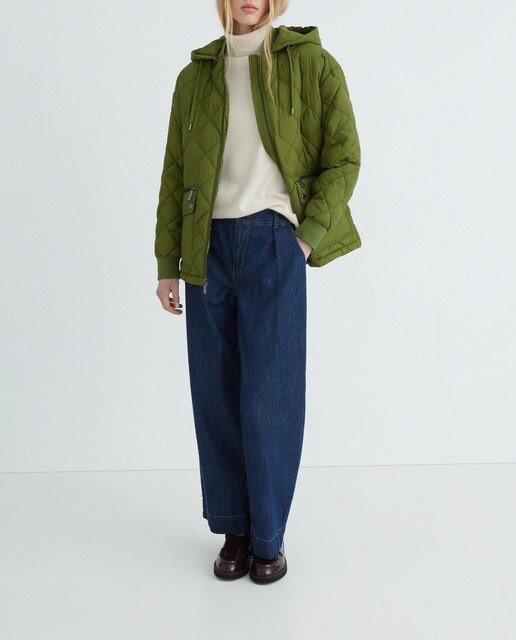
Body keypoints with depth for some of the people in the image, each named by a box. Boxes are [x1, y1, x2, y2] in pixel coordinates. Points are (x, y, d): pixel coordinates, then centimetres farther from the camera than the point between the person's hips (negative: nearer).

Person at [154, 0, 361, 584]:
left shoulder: (311, 64, 3)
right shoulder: (195, 77, 12)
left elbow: (344, 159, 1)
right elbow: (175, 175, 11)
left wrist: (307, 239, -8)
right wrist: (167, 263, 8)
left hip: (274, 245, -3)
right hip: (210, 247, 3)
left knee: (269, 398, -3)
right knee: (217, 394, 6)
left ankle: (269, 536, 16)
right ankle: (233, 530, 22)